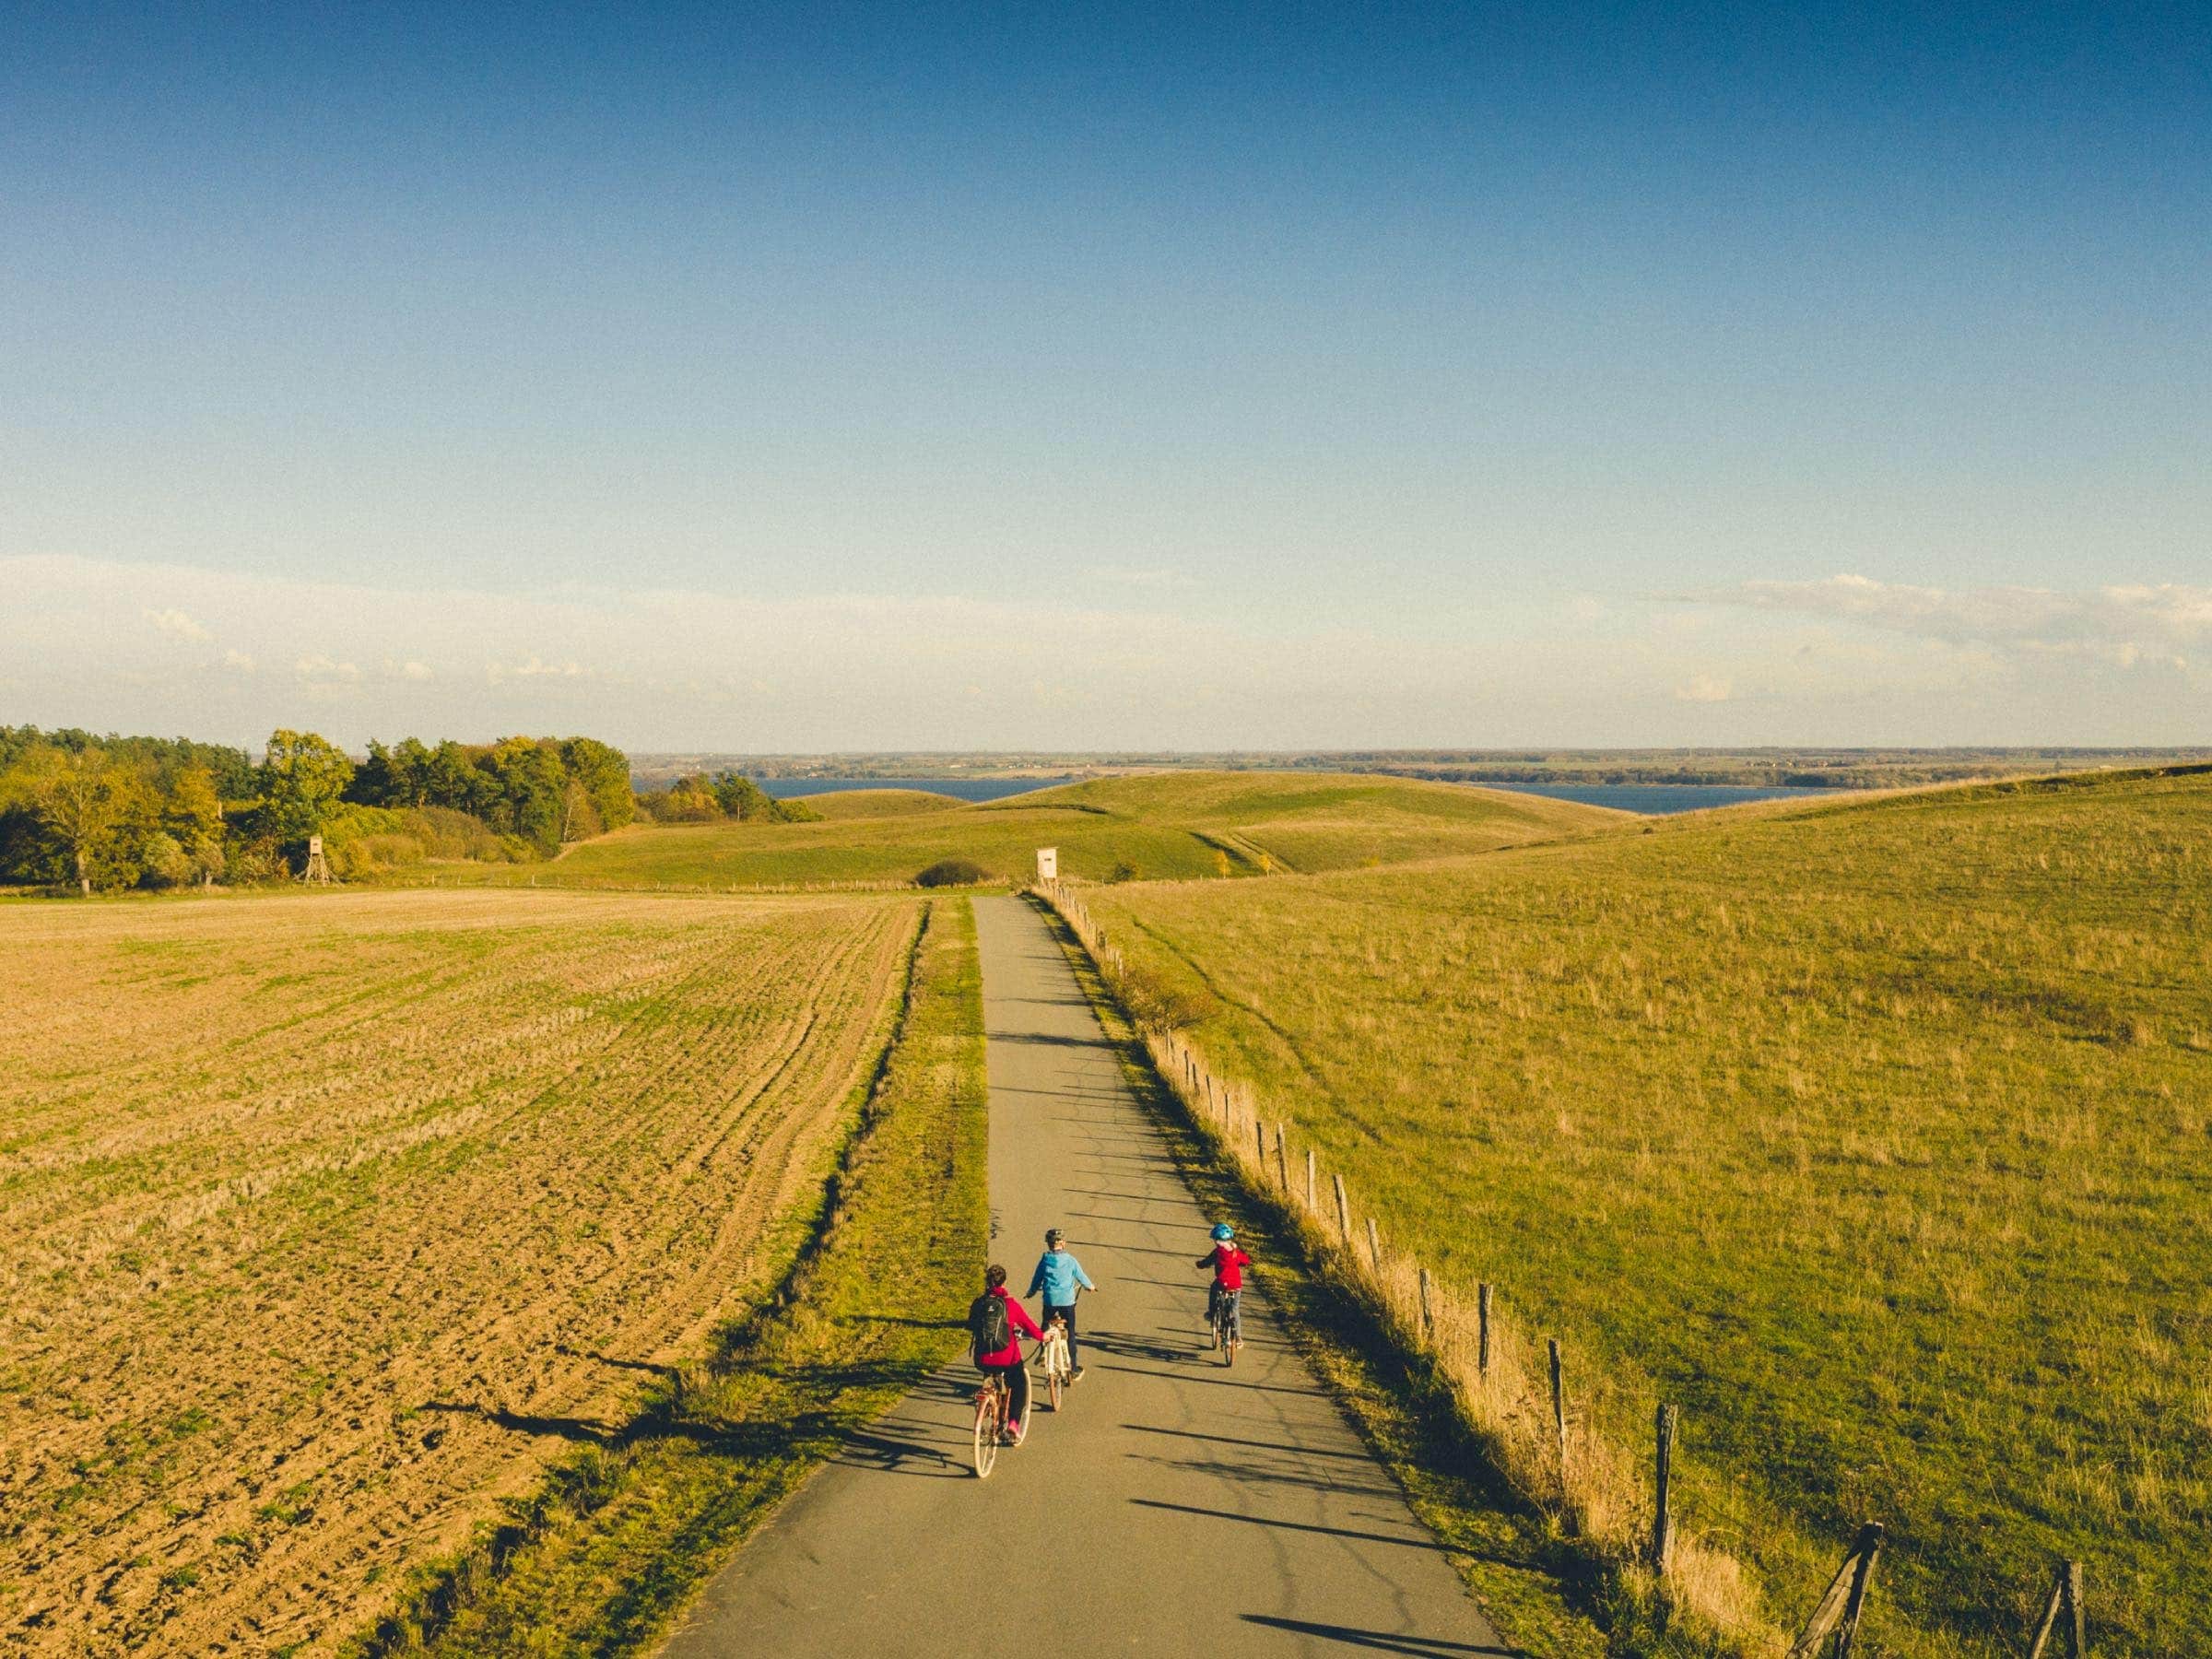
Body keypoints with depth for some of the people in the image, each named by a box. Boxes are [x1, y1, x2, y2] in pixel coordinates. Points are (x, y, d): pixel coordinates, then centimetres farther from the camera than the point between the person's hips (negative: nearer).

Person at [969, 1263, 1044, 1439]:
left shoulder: (978, 1304, 1)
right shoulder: (1011, 1304, -7)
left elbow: (971, 1327, 15)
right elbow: (1029, 1326, -1)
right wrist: (1041, 1336, 21)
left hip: (983, 1360, 3)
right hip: (1007, 1359, -3)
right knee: (1020, 1384, 22)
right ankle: (1013, 1422, 6)